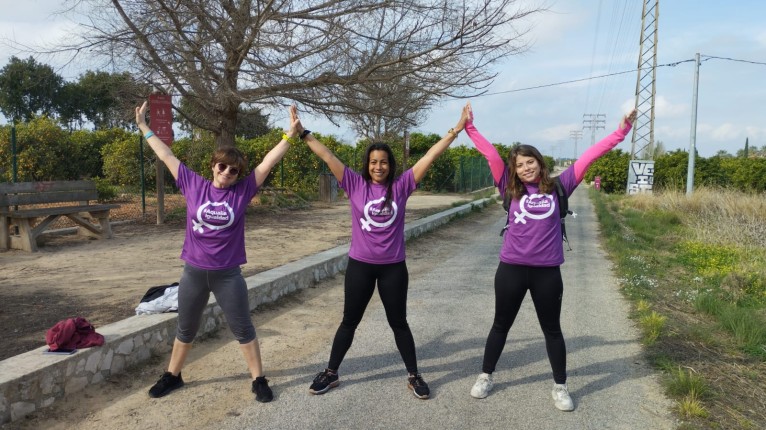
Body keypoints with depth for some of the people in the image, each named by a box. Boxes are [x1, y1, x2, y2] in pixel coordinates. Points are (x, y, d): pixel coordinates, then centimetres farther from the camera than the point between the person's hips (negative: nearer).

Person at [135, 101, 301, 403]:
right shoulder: (194, 185, -3)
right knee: (185, 329, 19)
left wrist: (290, 135, -15)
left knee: (243, 329, 9)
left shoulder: (242, 191, -6)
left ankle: (259, 379, 22)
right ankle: (172, 376, 38)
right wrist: (144, 127, 8)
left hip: (228, 275, -1)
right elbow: (167, 156, 3)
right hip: (194, 273, 2)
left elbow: (268, 162, -10)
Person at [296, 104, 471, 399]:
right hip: (360, 265, 0)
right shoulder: (355, 185, -3)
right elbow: (328, 157, -5)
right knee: (349, 321, 13)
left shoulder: (401, 186, -3)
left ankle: (413, 375, 28)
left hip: (393, 267, 0)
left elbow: (430, 156, -5)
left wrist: (456, 130, -6)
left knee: (398, 323, 13)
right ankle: (330, 373, 28)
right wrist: (304, 134, -7)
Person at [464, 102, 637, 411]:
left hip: (547, 272, 0)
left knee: (552, 329, 15)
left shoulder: (558, 187, 3)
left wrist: (620, 132, 1)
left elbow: (587, 157, 1)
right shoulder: (510, 189, 3)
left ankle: (560, 387, 31)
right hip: (511, 269, 0)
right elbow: (491, 154, 1)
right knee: (501, 325, 15)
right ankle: (485, 377, 31)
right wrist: (469, 127, 2)